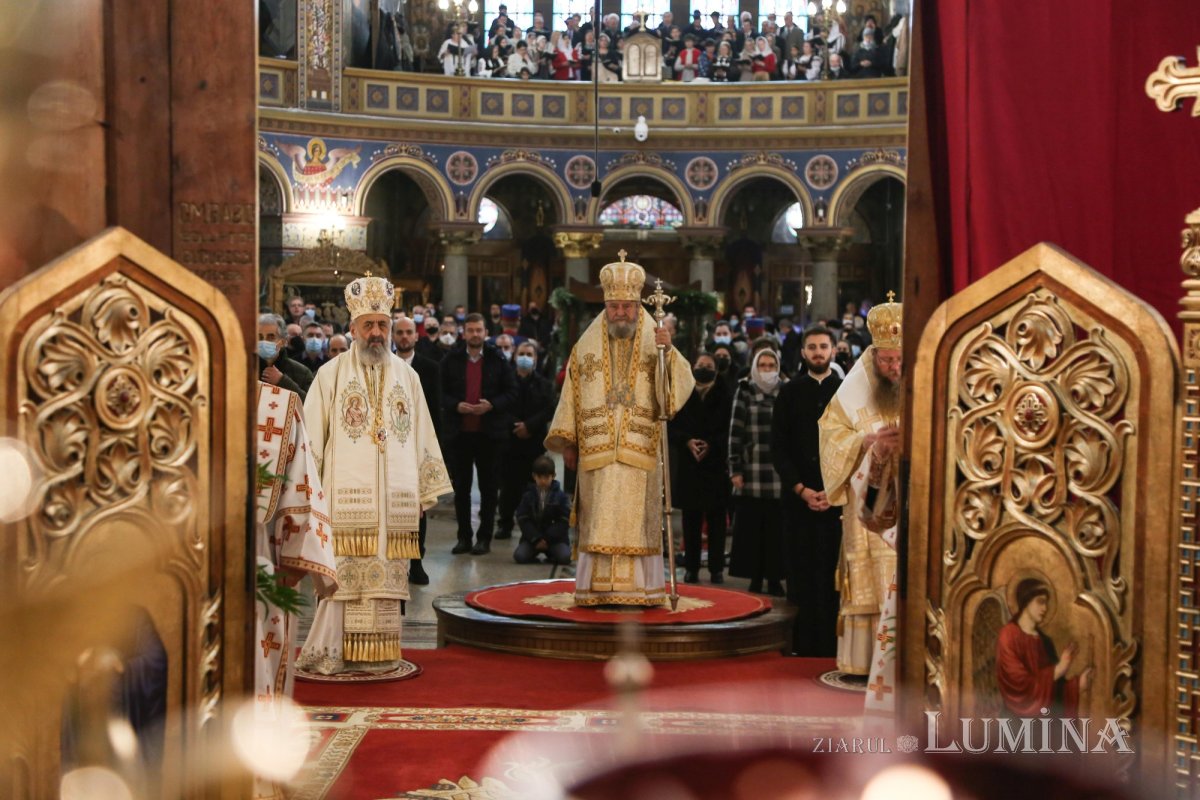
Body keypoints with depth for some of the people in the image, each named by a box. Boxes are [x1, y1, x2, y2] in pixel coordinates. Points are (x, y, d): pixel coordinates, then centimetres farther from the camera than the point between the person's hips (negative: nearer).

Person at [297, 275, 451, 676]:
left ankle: (378, 653, 9)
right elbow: (311, 439, 4)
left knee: (387, 577, 3)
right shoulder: (331, 375, 4)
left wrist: (427, 490, 11)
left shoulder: (407, 376, 12)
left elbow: (423, 435, 14)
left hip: (395, 502, 3)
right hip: (347, 498, -3)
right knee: (343, 575, -6)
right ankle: (332, 653, 1)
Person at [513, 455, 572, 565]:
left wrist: (547, 539, -12)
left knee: (565, 557, -27)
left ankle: (551, 556, 7)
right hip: (532, 537, 1)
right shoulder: (527, 496, 4)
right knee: (519, 556, -25)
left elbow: (563, 522, -3)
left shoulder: (561, 496, 1)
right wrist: (536, 539, -14)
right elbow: (523, 520, -1)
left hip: (555, 537, -1)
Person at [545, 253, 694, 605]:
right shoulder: (586, 347, 9)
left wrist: (669, 352, -24)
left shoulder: (655, 344, 5)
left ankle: (638, 589, 4)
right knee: (599, 521, -1)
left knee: (637, 520, -1)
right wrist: (568, 443, 4)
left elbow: (682, 386, -8)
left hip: (640, 452, -1)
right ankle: (597, 589, 3)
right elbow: (571, 396, 9)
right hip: (596, 451, 1)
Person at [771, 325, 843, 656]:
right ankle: (802, 644, 6)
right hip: (798, 499, 1)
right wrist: (801, 489, -5)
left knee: (833, 573, -2)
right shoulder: (790, 393, 8)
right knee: (801, 573, 1)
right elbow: (778, 447, 5)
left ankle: (831, 643, 3)